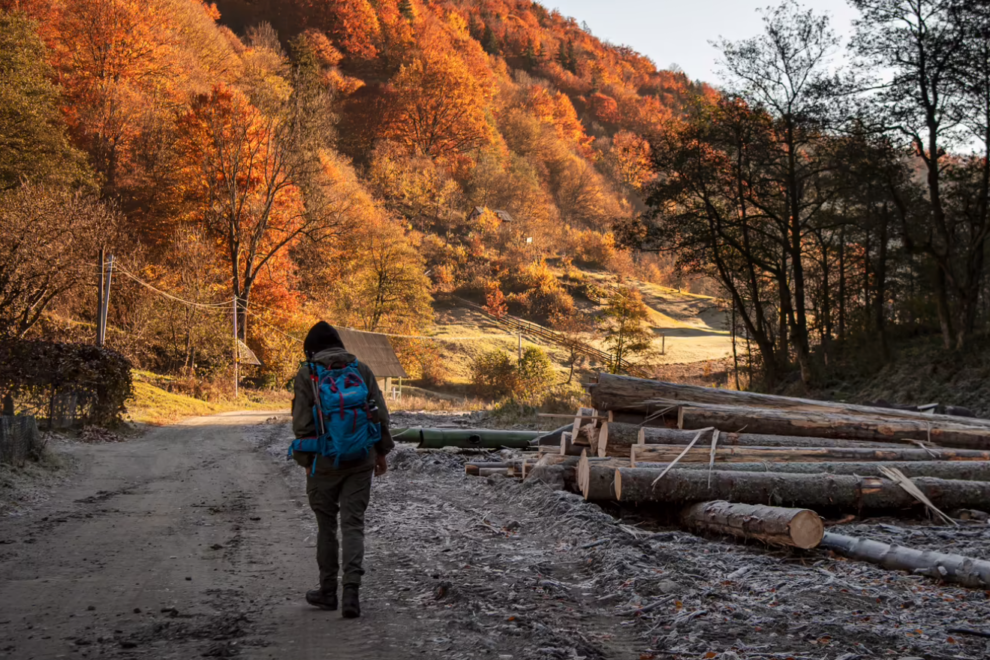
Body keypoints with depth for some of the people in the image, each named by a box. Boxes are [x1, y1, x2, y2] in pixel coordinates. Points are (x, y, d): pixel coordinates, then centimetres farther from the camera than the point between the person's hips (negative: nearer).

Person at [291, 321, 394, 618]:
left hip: (325, 460, -2)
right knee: (353, 524, 4)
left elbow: (302, 423, -7)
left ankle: (328, 591, 21)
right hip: (361, 460, 2)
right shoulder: (361, 369, 5)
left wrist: (306, 461, 2)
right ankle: (351, 590, -9)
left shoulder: (306, 374, -3)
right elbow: (381, 414, 4)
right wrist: (381, 451, 13)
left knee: (326, 525, 12)